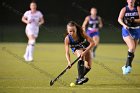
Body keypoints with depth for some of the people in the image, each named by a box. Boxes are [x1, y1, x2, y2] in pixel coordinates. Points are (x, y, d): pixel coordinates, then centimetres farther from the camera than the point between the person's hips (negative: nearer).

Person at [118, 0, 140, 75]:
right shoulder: (124, 9, -2)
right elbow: (119, 19, -13)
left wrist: (133, 20, -24)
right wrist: (124, 25, -31)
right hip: (127, 30, -3)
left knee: (133, 50, 9)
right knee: (132, 47, -22)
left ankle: (126, 66, 25)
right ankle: (129, 66, -13)